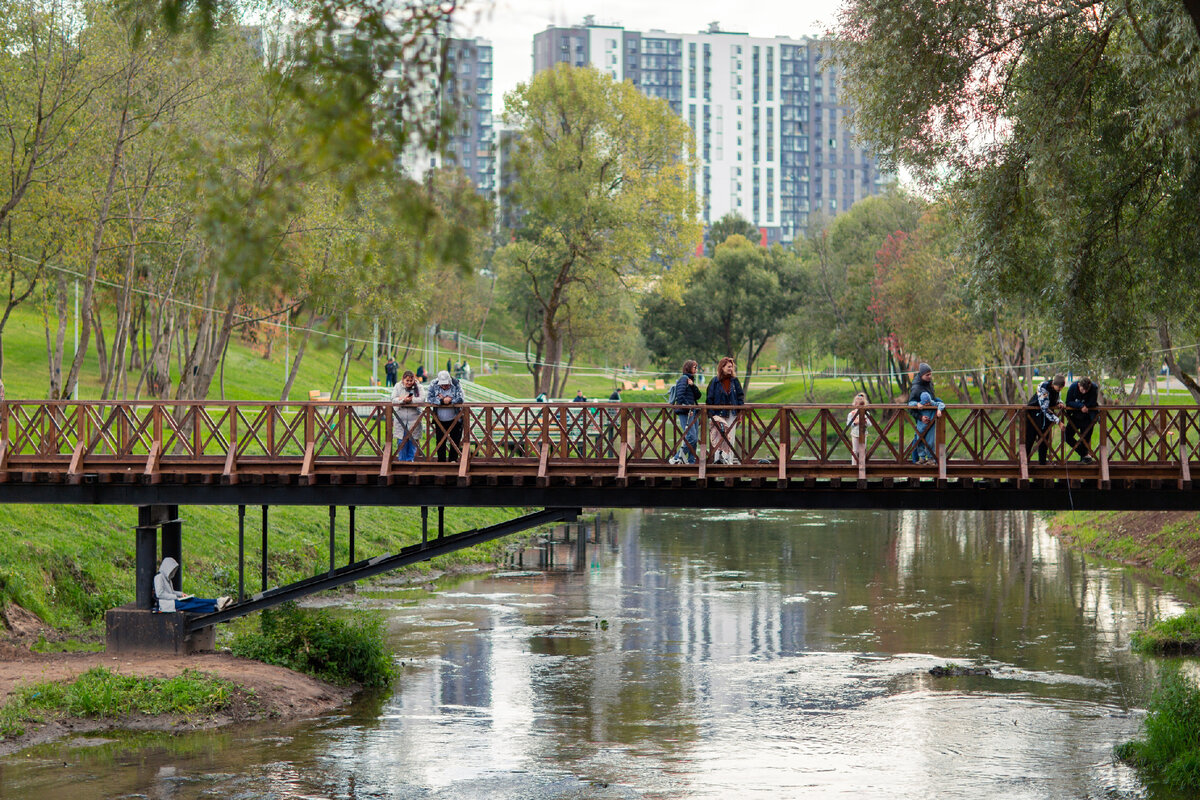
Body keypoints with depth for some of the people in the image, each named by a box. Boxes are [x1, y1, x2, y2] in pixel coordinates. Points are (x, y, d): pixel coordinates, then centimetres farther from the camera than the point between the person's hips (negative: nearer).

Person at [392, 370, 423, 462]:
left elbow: (421, 400, -10)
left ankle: (410, 459, 14)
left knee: (412, 440, 2)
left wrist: (409, 400, -19)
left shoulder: (418, 387, 3)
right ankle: (401, 460, 10)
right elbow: (393, 400, -4)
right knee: (401, 441, 1)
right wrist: (404, 400, -20)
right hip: (401, 419, 1)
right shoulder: (398, 387, 6)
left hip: (414, 419, -1)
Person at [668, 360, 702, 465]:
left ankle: (691, 461, 9)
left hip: (693, 412, 9)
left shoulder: (691, 379, 20)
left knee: (693, 439, 6)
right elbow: (680, 396, -17)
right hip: (685, 413, -9)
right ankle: (675, 459, -9)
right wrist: (688, 408, -16)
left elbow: (698, 396, 9)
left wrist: (693, 385, -6)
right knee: (691, 437, -15)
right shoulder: (684, 379, -6)